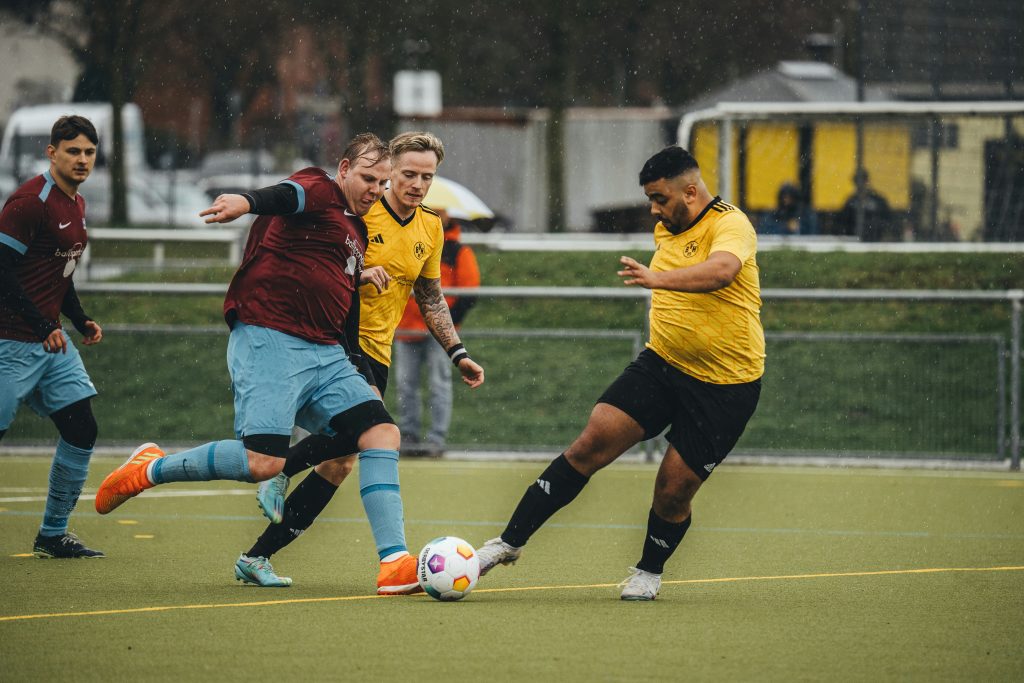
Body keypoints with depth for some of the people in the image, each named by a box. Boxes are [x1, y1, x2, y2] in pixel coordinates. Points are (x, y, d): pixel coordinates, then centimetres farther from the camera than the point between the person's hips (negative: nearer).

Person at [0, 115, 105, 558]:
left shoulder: (76, 205, 14)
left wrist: (81, 322, 11)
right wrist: (43, 327, -20)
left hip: (52, 339, 9)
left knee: (82, 429, 4)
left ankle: (52, 534, 13)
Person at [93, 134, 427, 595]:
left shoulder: (357, 230, 25)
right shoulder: (320, 191, -3)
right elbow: (288, 196, -28)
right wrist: (247, 202, -49)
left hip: (324, 352, 9)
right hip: (269, 340, -9)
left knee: (381, 432, -8)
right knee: (263, 462, -20)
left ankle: (395, 563, -13)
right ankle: (150, 470, 4)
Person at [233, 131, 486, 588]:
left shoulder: (430, 229, 11)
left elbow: (430, 297, 21)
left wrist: (457, 354, 14)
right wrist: (357, 273, -23)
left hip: (376, 354, 6)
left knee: (337, 465, -1)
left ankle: (257, 557, 6)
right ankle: (279, 471, -12)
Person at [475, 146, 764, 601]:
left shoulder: (730, 225, -16)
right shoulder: (665, 229, 10)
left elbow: (721, 270, -40)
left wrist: (658, 278, -53)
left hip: (724, 386, -6)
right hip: (661, 363, 6)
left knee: (674, 491, -5)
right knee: (592, 442, -11)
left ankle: (649, 571, 25)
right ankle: (510, 541, -8)